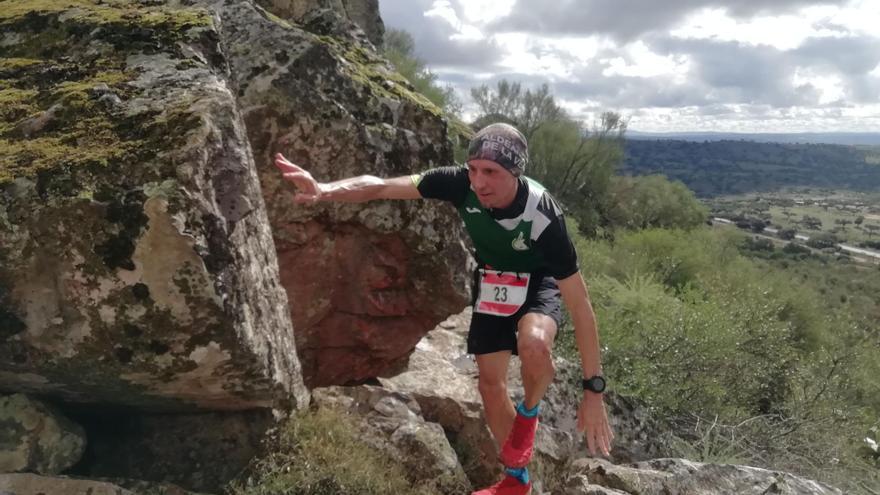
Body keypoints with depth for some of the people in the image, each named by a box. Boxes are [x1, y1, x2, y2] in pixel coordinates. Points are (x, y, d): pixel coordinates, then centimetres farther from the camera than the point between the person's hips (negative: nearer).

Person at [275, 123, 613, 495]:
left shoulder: (544, 217, -37)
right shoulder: (461, 183, -30)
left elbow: (580, 304, -34)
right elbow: (381, 187, -29)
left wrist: (594, 390, -34)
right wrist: (324, 190, -50)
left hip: (538, 282, -4)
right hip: (491, 281, 4)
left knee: (534, 344, -37)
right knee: (490, 382, 5)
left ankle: (528, 415, -1)